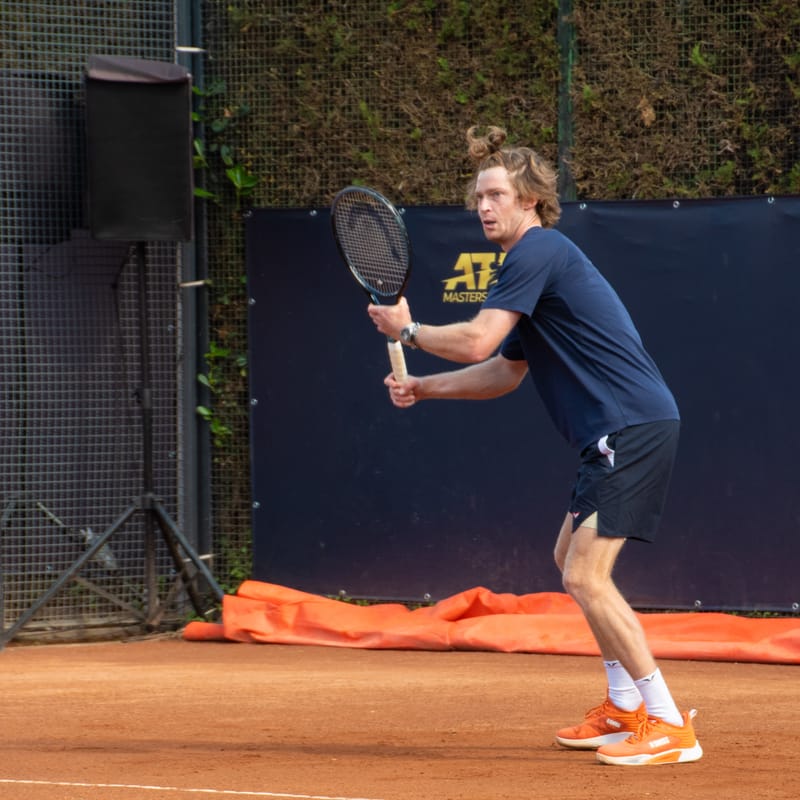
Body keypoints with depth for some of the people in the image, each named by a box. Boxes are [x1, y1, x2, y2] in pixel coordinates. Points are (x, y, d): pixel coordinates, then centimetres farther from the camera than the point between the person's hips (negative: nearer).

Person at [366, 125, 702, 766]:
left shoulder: (539, 251, -11)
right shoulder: (534, 261, 21)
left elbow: (475, 342, -18)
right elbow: (505, 371, 28)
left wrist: (407, 330, -1)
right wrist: (422, 387, 19)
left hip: (635, 426, -11)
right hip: (618, 432, 11)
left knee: (586, 577, -15)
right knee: (572, 558, 24)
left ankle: (670, 727, -16)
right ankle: (624, 709, 30)